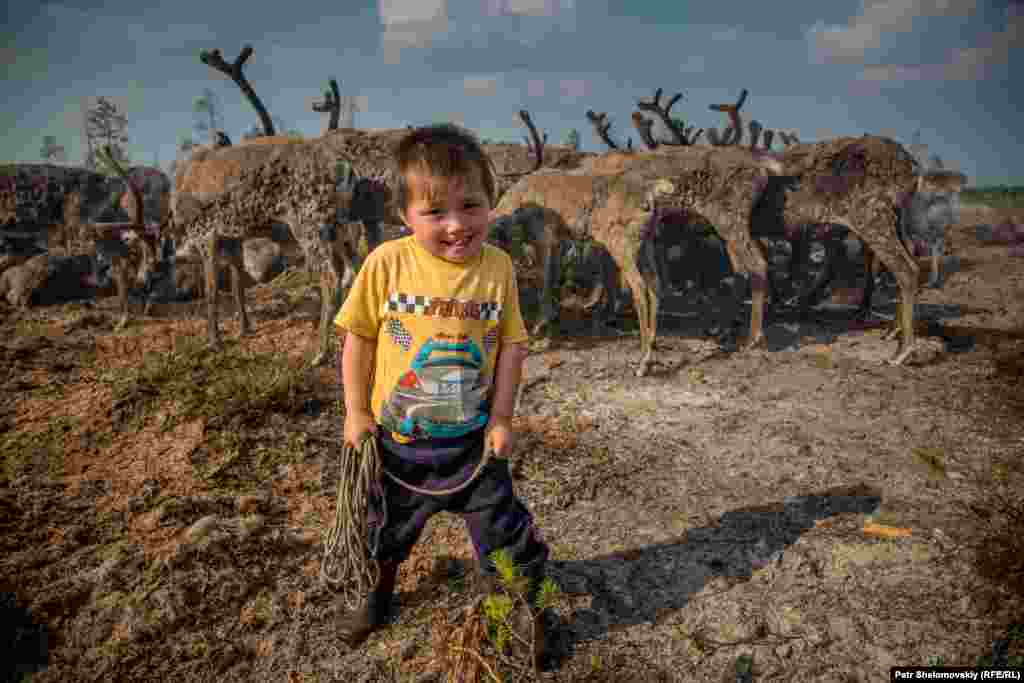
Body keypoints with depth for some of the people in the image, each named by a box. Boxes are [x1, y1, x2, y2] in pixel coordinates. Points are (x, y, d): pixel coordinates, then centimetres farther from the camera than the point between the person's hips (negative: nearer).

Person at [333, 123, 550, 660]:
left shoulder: (498, 267, -11)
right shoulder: (387, 262, -16)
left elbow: (512, 343, -4)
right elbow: (359, 337, -6)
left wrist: (501, 416, -7)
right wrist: (356, 411, -5)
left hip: (473, 437, 0)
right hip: (395, 437, 1)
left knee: (505, 530, 10)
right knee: (383, 528, 23)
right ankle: (376, 594, 54)